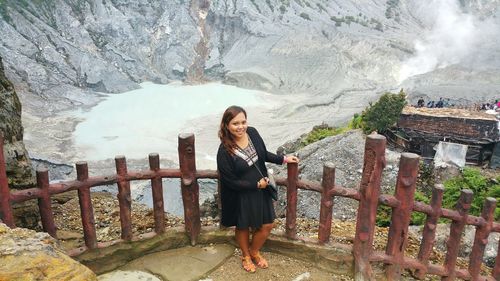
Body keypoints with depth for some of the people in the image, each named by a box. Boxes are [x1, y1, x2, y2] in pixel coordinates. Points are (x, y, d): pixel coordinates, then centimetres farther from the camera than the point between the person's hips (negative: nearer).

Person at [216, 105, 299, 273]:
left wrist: (283, 159, 4)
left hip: (261, 190, 5)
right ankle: (246, 256, 50)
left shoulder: (252, 132, -13)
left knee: (267, 225, 17)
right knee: (243, 227, 20)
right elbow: (230, 181, -21)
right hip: (240, 195, -5)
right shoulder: (224, 151, -28)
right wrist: (256, 184, -17)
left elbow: (263, 154, 7)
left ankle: (254, 251, 47)